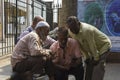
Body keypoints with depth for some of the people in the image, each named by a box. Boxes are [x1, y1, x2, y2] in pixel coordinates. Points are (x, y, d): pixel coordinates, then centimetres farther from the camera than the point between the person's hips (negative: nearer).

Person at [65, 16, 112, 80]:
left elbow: (92, 46, -27)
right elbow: (81, 45, -2)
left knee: (98, 67, -14)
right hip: (94, 49, 8)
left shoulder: (86, 30, -36)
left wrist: (96, 58, -16)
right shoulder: (71, 31, -12)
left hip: (103, 45, -7)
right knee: (89, 66, 8)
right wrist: (86, 57, -2)